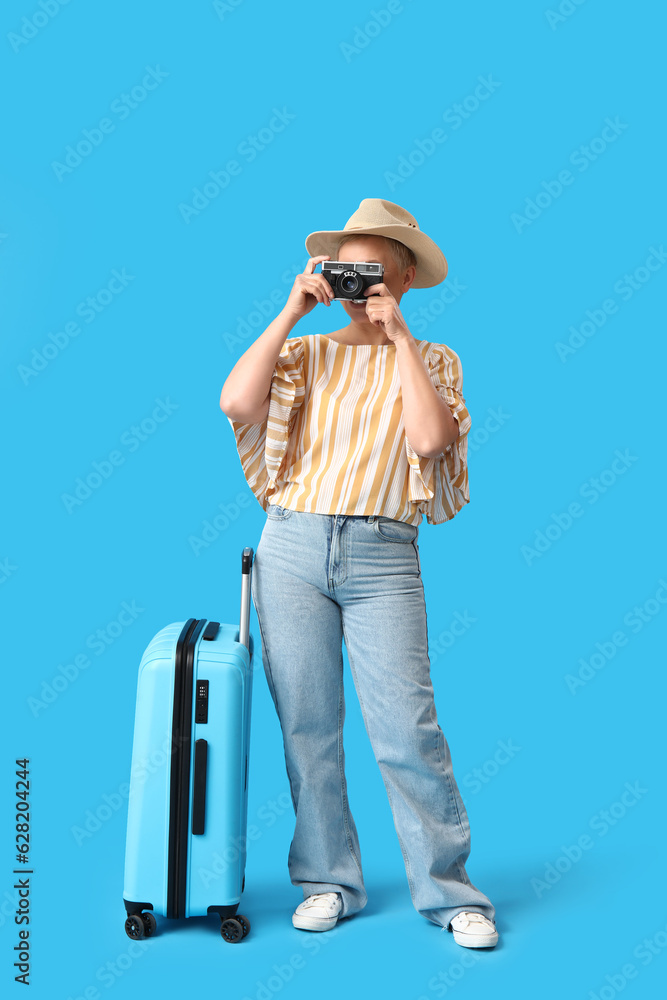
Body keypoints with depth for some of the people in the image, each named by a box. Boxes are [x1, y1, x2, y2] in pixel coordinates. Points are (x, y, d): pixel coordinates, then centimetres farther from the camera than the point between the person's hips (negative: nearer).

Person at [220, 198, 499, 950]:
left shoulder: (432, 360, 10)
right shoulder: (305, 353, 13)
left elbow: (430, 438, -11)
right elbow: (235, 403, -5)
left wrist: (397, 334, -5)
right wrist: (290, 312, 0)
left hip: (383, 557, -2)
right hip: (292, 547, 3)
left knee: (407, 727, -5)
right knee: (307, 725, 6)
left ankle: (449, 892, 10)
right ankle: (329, 881, 20)